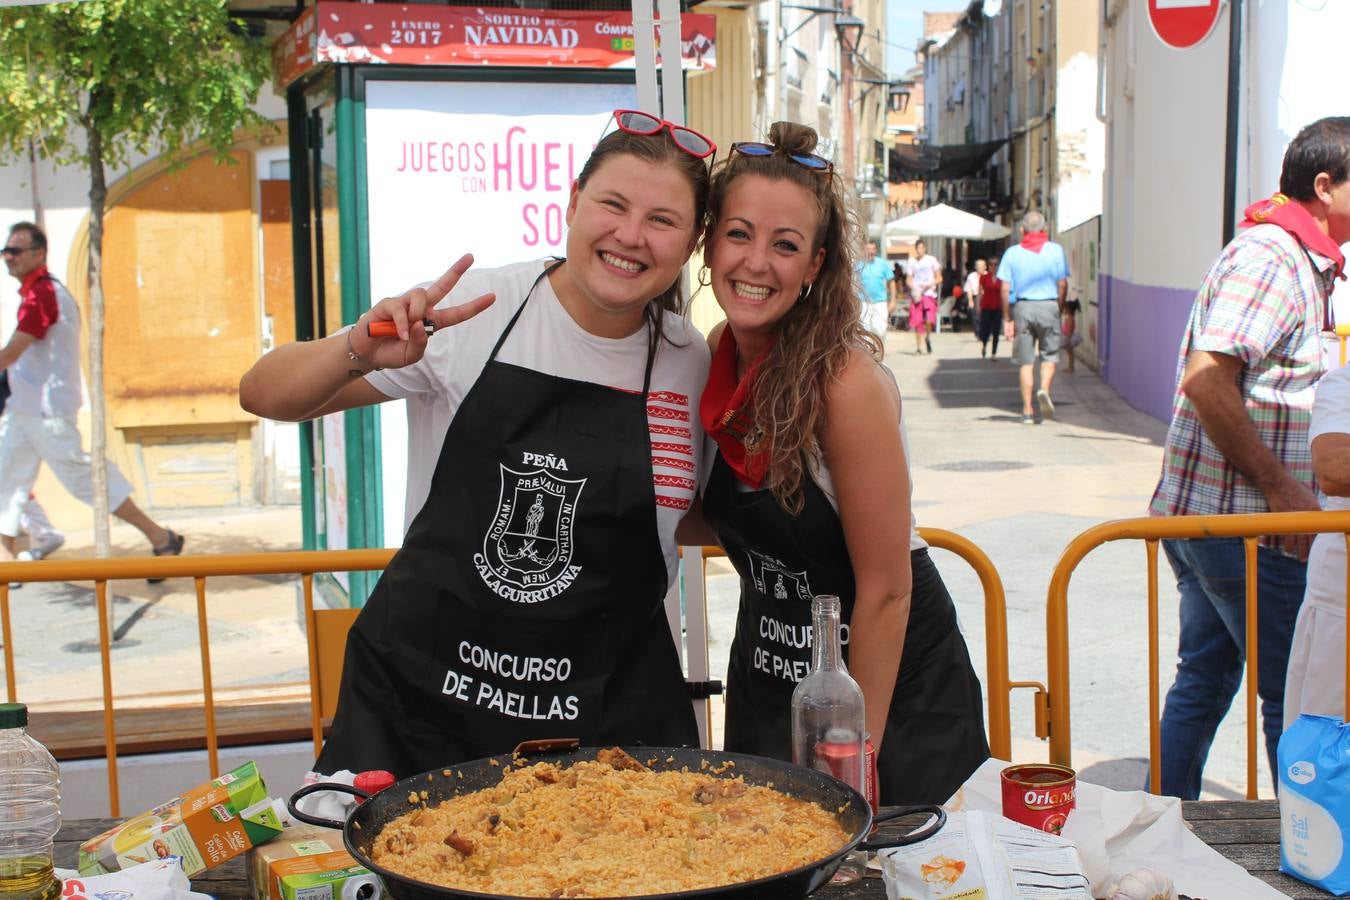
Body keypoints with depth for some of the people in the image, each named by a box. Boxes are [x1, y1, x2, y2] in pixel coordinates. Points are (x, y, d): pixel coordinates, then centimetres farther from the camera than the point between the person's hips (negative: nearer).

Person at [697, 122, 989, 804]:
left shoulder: (847, 381, -26)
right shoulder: (719, 357, -6)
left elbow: (886, 589, -20)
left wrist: (857, 755, -17)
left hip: (889, 680, -6)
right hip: (767, 672, 6)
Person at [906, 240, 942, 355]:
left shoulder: (932, 260, 3)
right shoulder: (912, 261, 10)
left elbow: (939, 278, 5)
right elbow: (909, 279, 12)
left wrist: (929, 285, -12)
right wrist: (914, 289, -7)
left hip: (929, 293, -2)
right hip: (916, 294, 2)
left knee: (929, 321, -17)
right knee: (917, 322, 0)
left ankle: (927, 337, 11)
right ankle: (918, 347, 11)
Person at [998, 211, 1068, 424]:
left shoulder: (1012, 253, 1)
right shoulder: (1056, 250, 1)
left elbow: (1005, 288, -3)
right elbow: (1062, 284, -1)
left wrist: (1007, 319, 1)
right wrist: (1060, 309, 11)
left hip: (1022, 307, 1)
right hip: (1048, 306, -1)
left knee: (1025, 361, 6)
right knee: (1049, 355, 12)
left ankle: (1027, 411, 5)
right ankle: (1044, 389, -15)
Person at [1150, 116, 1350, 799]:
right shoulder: (1271, 257, -16)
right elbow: (1206, 379, -26)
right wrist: (1281, 486, -23)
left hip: (1199, 513, 10)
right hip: (1242, 522, -10)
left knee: (1203, 680, 16)